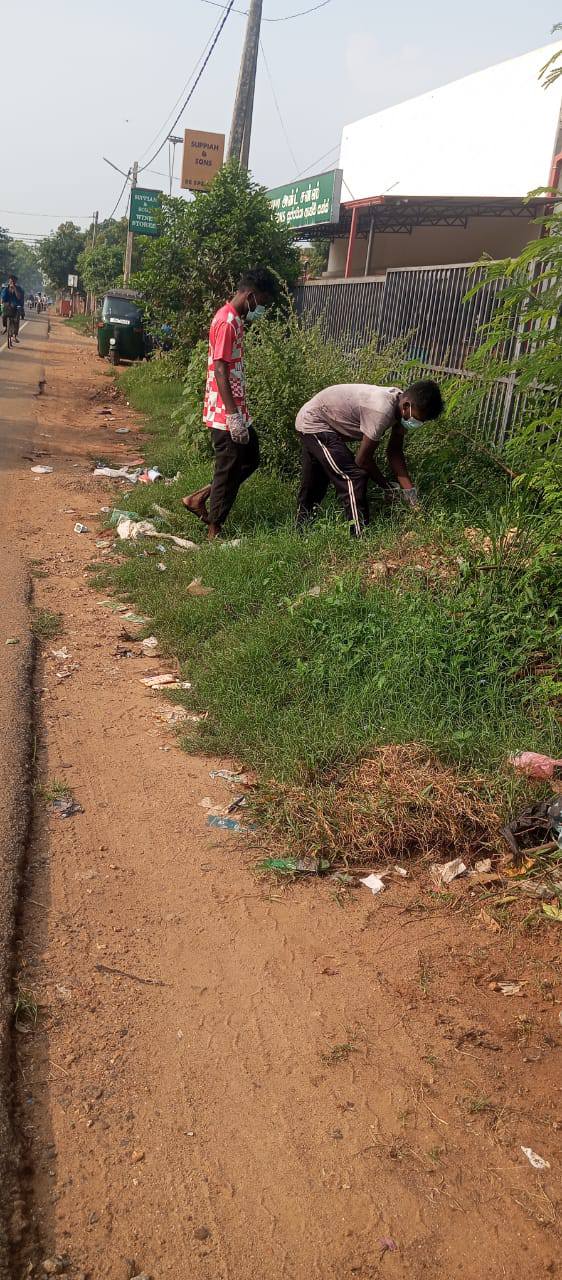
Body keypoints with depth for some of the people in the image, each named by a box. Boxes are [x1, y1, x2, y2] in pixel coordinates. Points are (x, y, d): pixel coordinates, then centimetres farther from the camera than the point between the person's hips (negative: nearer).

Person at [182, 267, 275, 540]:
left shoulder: (234, 319, 14)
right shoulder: (226, 322, -17)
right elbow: (220, 372, -22)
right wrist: (234, 416, -24)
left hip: (235, 410, 10)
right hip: (226, 413, -10)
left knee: (250, 458, 17)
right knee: (229, 470, -2)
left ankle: (199, 498, 22)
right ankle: (214, 532, 9)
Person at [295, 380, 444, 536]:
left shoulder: (400, 402, -8)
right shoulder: (381, 412, -34)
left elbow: (395, 453, -2)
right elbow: (362, 460, -25)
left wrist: (409, 491, -8)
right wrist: (387, 486, -11)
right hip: (313, 423, -10)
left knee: (313, 487, 21)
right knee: (353, 477, -18)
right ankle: (360, 538, -16)